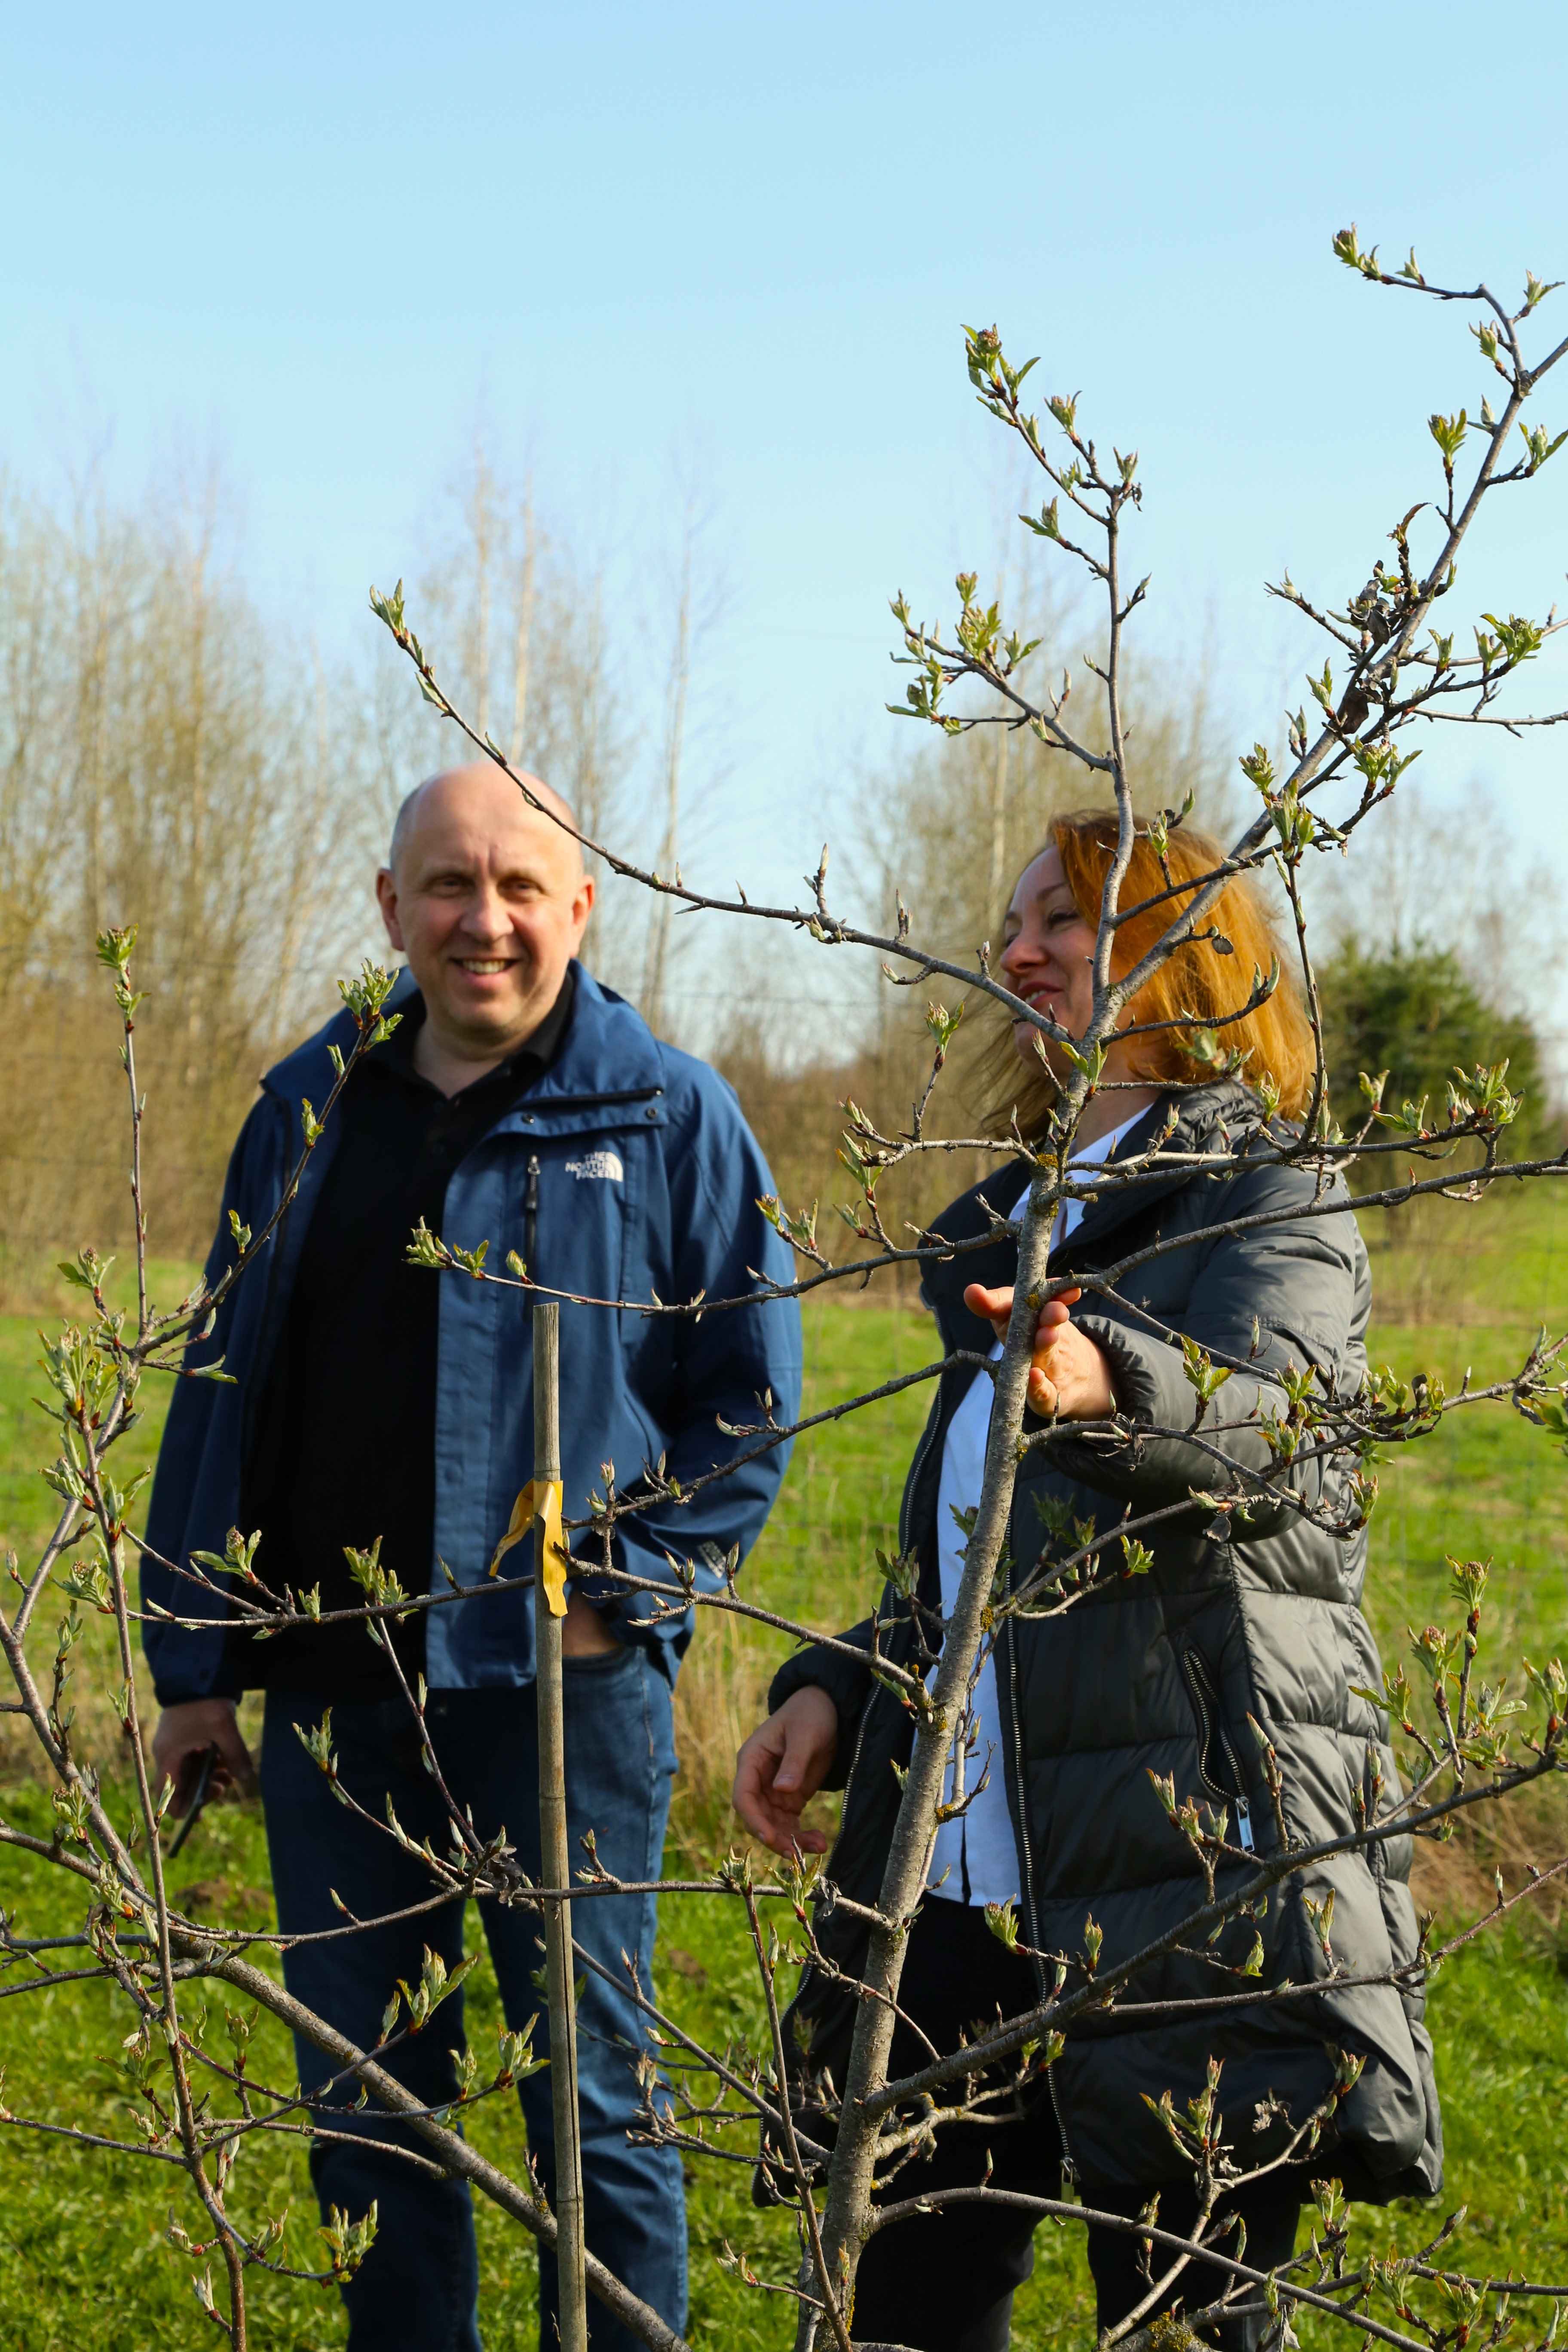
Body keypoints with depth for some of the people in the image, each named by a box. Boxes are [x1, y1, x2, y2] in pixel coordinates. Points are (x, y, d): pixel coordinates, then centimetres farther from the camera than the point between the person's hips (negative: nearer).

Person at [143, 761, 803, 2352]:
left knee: (592, 2097, 5)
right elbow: (227, 1394, 11)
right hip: (331, 1685, 4)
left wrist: (627, 1586, -9)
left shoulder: (670, 1115, -1)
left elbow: (751, 1396, 1)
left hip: (566, 1684, -3)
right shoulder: (308, 1110, 9)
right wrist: (194, 1662, 8)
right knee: (364, 2102, 13)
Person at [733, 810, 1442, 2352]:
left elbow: (1259, 1411, -26)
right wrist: (836, 1690, 11)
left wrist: (1103, 1385, -47)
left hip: (1189, 1879, -7)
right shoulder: (1009, 1233, 21)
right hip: (963, 1880, 7)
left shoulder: (1273, 1208, -2)